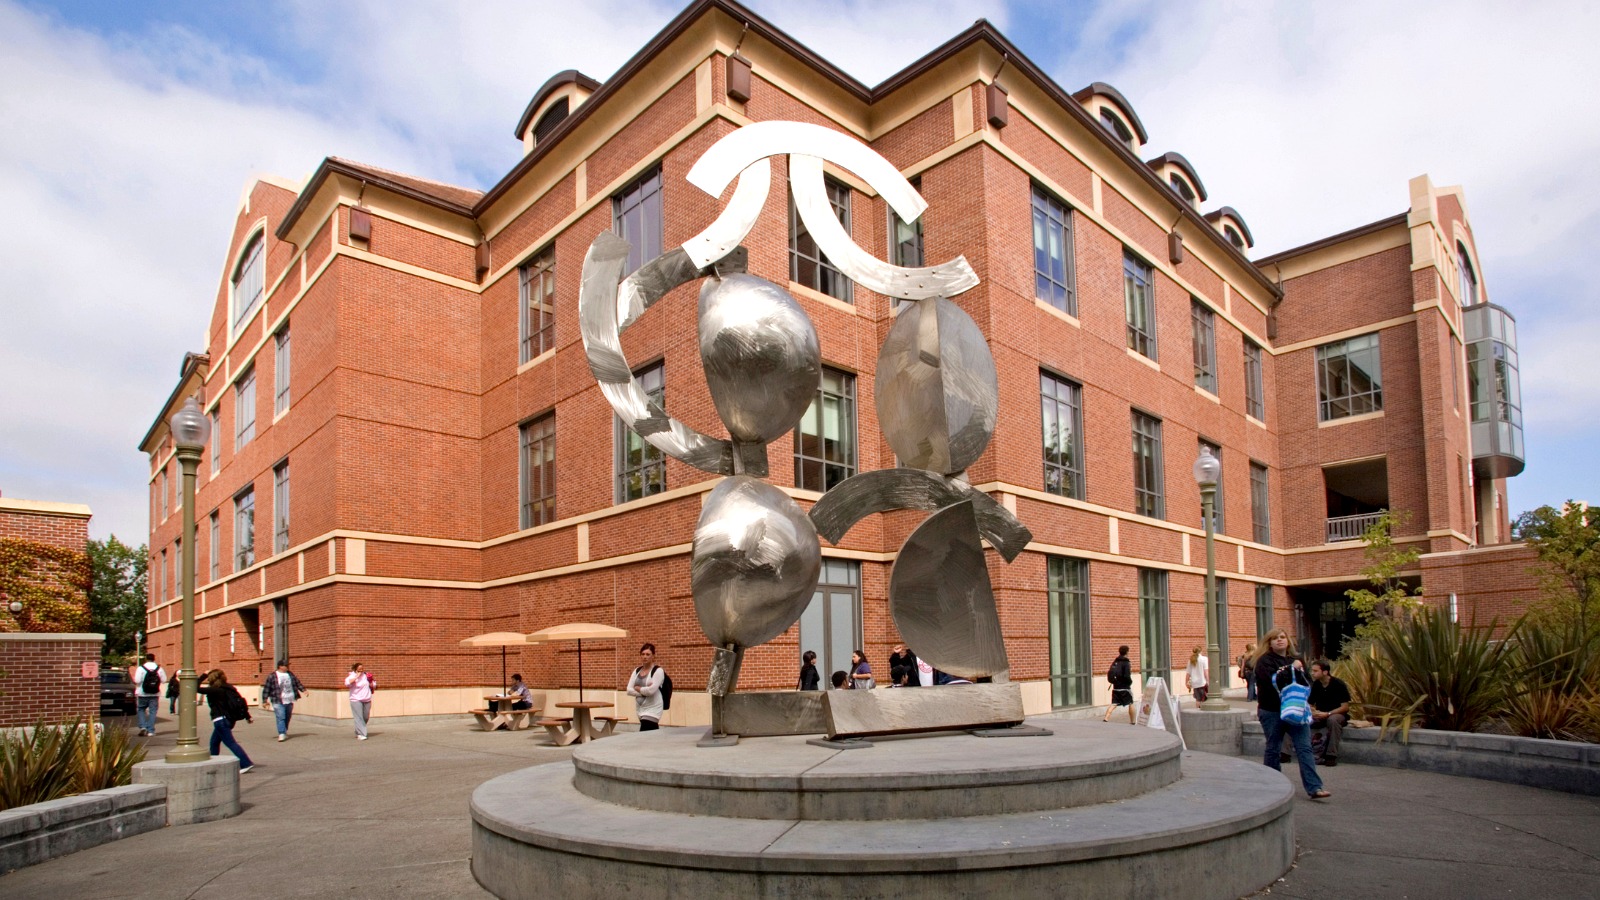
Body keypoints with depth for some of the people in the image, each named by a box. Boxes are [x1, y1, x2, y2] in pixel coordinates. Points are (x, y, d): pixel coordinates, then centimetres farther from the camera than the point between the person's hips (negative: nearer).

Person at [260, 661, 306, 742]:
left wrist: (303, 690, 14)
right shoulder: (272, 676, -5)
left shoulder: (290, 674, 12)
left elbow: (297, 683, 21)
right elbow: (266, 689, -5)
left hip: (289, 701, 6)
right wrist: (265, 701, -7)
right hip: (278, 701, -5)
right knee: (281, 717, -14)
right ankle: (282, 734, -15)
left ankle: (285, 732, 26)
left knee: (287, 717, 11)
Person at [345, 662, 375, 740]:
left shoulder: (366, 675, 9)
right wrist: (356, 676, -21)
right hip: (356, 700, -5)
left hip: (367, 700, 5)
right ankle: (360, 734, -12)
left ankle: (357, 732, 27)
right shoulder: (352, 676, -4)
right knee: (359, 718, -11)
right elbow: (347, 683, -27)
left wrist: (371, 682, -3)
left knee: (365, 718, 10)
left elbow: (373, 685, 19)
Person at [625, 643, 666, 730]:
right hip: (641, 709, 7)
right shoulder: (637, 670, 10)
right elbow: (629, 690, 1)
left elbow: (651, 690, -21)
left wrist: (638, 688, -5)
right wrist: (644, 692, -12)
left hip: (652, 709, -7)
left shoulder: (658, 671, -9)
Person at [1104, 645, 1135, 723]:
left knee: (1113, 704, 0)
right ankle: (1132, 722, 22)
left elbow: (1110, 673, 11)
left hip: (1116, 687, 5)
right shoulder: (1126, 663, -11)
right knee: (1130, 704, 14)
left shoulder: (1115, 662, 9)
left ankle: (1106, 719, -18)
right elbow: (1127, 676, -19)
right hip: (1125, 687, -5)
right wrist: (1130, 682, -1)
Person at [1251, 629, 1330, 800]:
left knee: (1304, 747, -5)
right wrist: (1291, 669, -18)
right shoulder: (1265, 661, -5)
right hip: (1272, 711, -4)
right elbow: (1272, 680, -21)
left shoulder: (1294, 659, 15)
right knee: (1273, 749, 6)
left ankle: (1314, 788, -7)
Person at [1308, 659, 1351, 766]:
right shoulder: (1315, 685, 0)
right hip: (1320, 716, 5)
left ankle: (1332, 755, -29)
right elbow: (1310, 705, 8)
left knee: (1333, 720, -40)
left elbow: (1345, 707, -14)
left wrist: (1327, 714, -23)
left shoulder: (1339, 685, -14)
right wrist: (1313, 712, -15)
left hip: (1338, 714, -4)